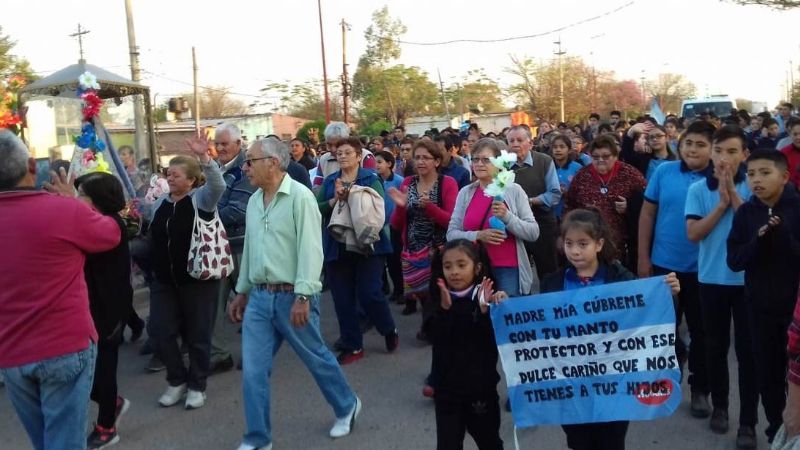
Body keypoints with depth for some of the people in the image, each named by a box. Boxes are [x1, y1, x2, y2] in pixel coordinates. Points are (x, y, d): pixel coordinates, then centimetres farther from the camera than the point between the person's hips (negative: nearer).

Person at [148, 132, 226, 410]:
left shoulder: (202, 198, -8)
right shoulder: (159, 203, 10)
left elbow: (218, 185, -30)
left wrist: (204, 157, -42)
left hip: (198, 279, -5)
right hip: (164, 281, 5)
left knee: (197, 335, 6)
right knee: (163, 333, 5)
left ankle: (197, 386, 23)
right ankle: (177, 381, 26)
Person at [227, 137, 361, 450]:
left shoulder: (299, 196, -14)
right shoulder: (254, 200, 10)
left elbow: (310, 249, -18)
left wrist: (303, 296, -23)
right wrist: (241, 291, 19)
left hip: (292, 297, -6)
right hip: (259, 297, 6)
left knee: (316, 358, 11)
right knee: (253, 370, 4)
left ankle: (347, 406, 36)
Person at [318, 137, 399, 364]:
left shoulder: (371, 179, 0)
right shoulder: (329, 181, 10)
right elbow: (316, 209, -1)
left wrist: (350, 196, -22)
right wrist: (334, 200, -18)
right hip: (337, 248, 4)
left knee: (369, 294, -7)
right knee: (343, 299, 6)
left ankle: (390, 331, 22)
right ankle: (352, 346, 20)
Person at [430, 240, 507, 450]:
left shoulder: (487, 298, -10)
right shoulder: (441, 302, -3)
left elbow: (496, 342, -18)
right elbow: (440, 342, -15)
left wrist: (485, 311, -31)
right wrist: (445, 309, -28)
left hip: (481, 389, -1)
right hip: (447, 390, 1)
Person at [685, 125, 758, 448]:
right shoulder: (698, 190, -3)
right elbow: (693, 233, -10)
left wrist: (734, 196, -17)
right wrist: (721, 203, -15)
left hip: (747, 279, -1)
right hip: (711, 279, 1)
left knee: (747, 350, 4)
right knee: (716, 347, 14)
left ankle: (748, 421, 13)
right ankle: (719, 406, 32)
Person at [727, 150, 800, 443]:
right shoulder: (745, 213, -1)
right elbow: (734, 261, -5)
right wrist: (759, 239, -21)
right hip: (761, 305, 2)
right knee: (768, 372, 10)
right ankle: (776, 431, 28)